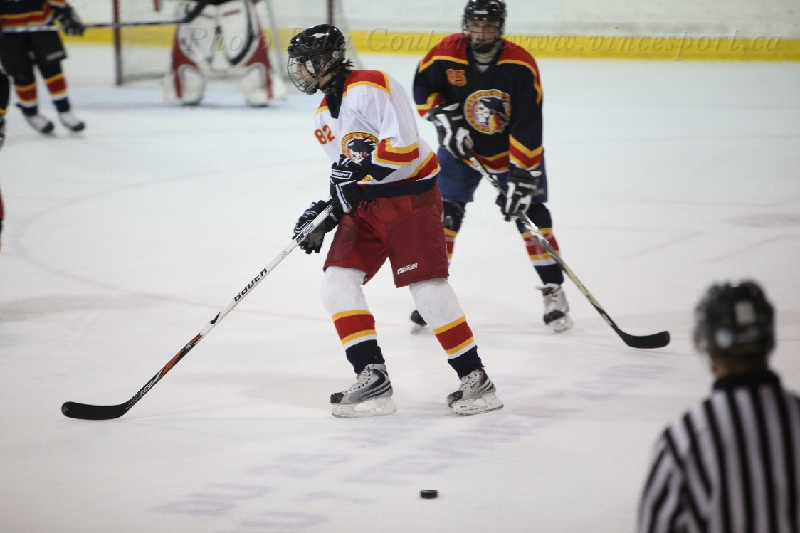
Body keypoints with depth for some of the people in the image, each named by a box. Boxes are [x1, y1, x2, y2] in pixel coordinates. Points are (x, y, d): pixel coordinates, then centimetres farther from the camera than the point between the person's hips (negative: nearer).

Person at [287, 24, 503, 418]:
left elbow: (405, 145, -24)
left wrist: (363, 163, -26)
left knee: (428, 289, -14)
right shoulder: (324, 115, 14)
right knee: (337, 285, -5)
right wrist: (328, 213, 7)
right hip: (365, 205, 9)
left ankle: (476, 380, -5)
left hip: (410, 197, -9)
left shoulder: (370, 88, -16)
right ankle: (373, 380, -5)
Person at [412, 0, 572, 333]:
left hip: (513, 150, -2)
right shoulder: (446, 54, -19)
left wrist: (522, 177, -29)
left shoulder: (521, 66, -26)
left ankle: (554, 293, 4)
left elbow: (527, 126, -26)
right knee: (446, 212, -8)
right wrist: (444, 118, -17)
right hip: (461, 145, 2)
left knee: (531, 212, -7)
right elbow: (423, 87, -1)